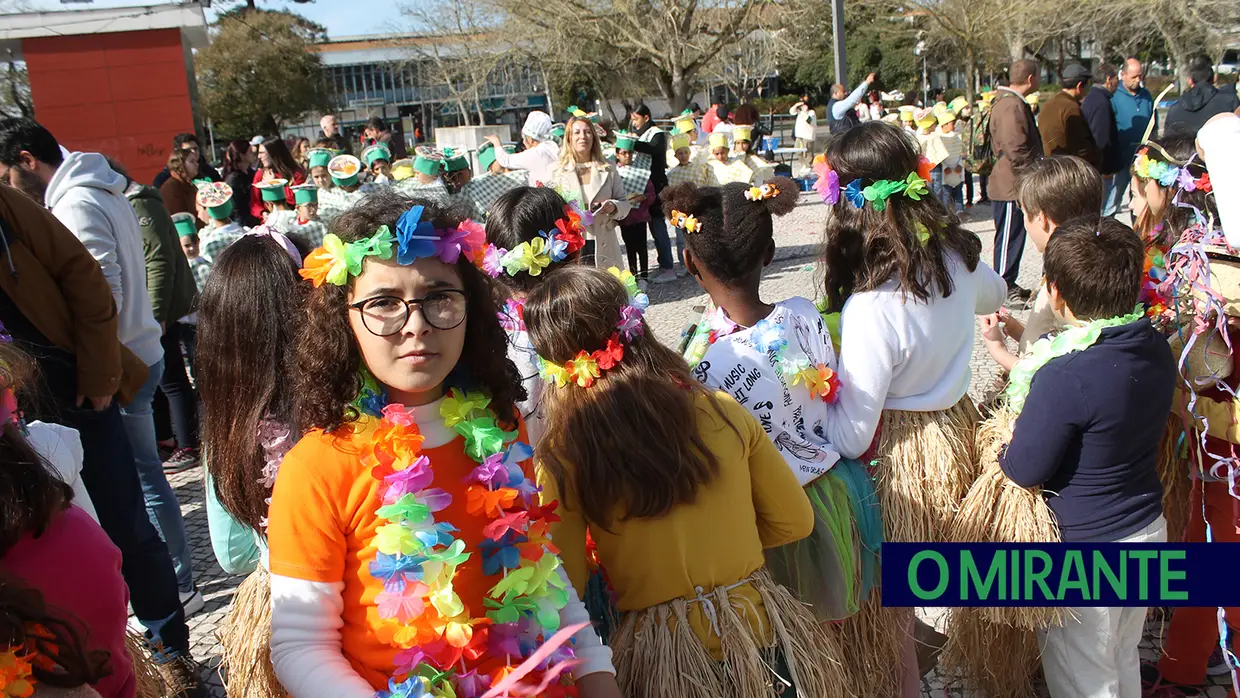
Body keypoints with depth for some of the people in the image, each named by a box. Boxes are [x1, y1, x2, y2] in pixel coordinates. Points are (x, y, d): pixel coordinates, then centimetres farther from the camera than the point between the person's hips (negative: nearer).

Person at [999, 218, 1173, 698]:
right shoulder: (1155, 348, -6)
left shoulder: (1066, 377, -31)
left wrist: (1004, 443, 0)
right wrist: (1020, 359, 13)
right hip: (1148, 533, 8)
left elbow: (1024, 469, -22)